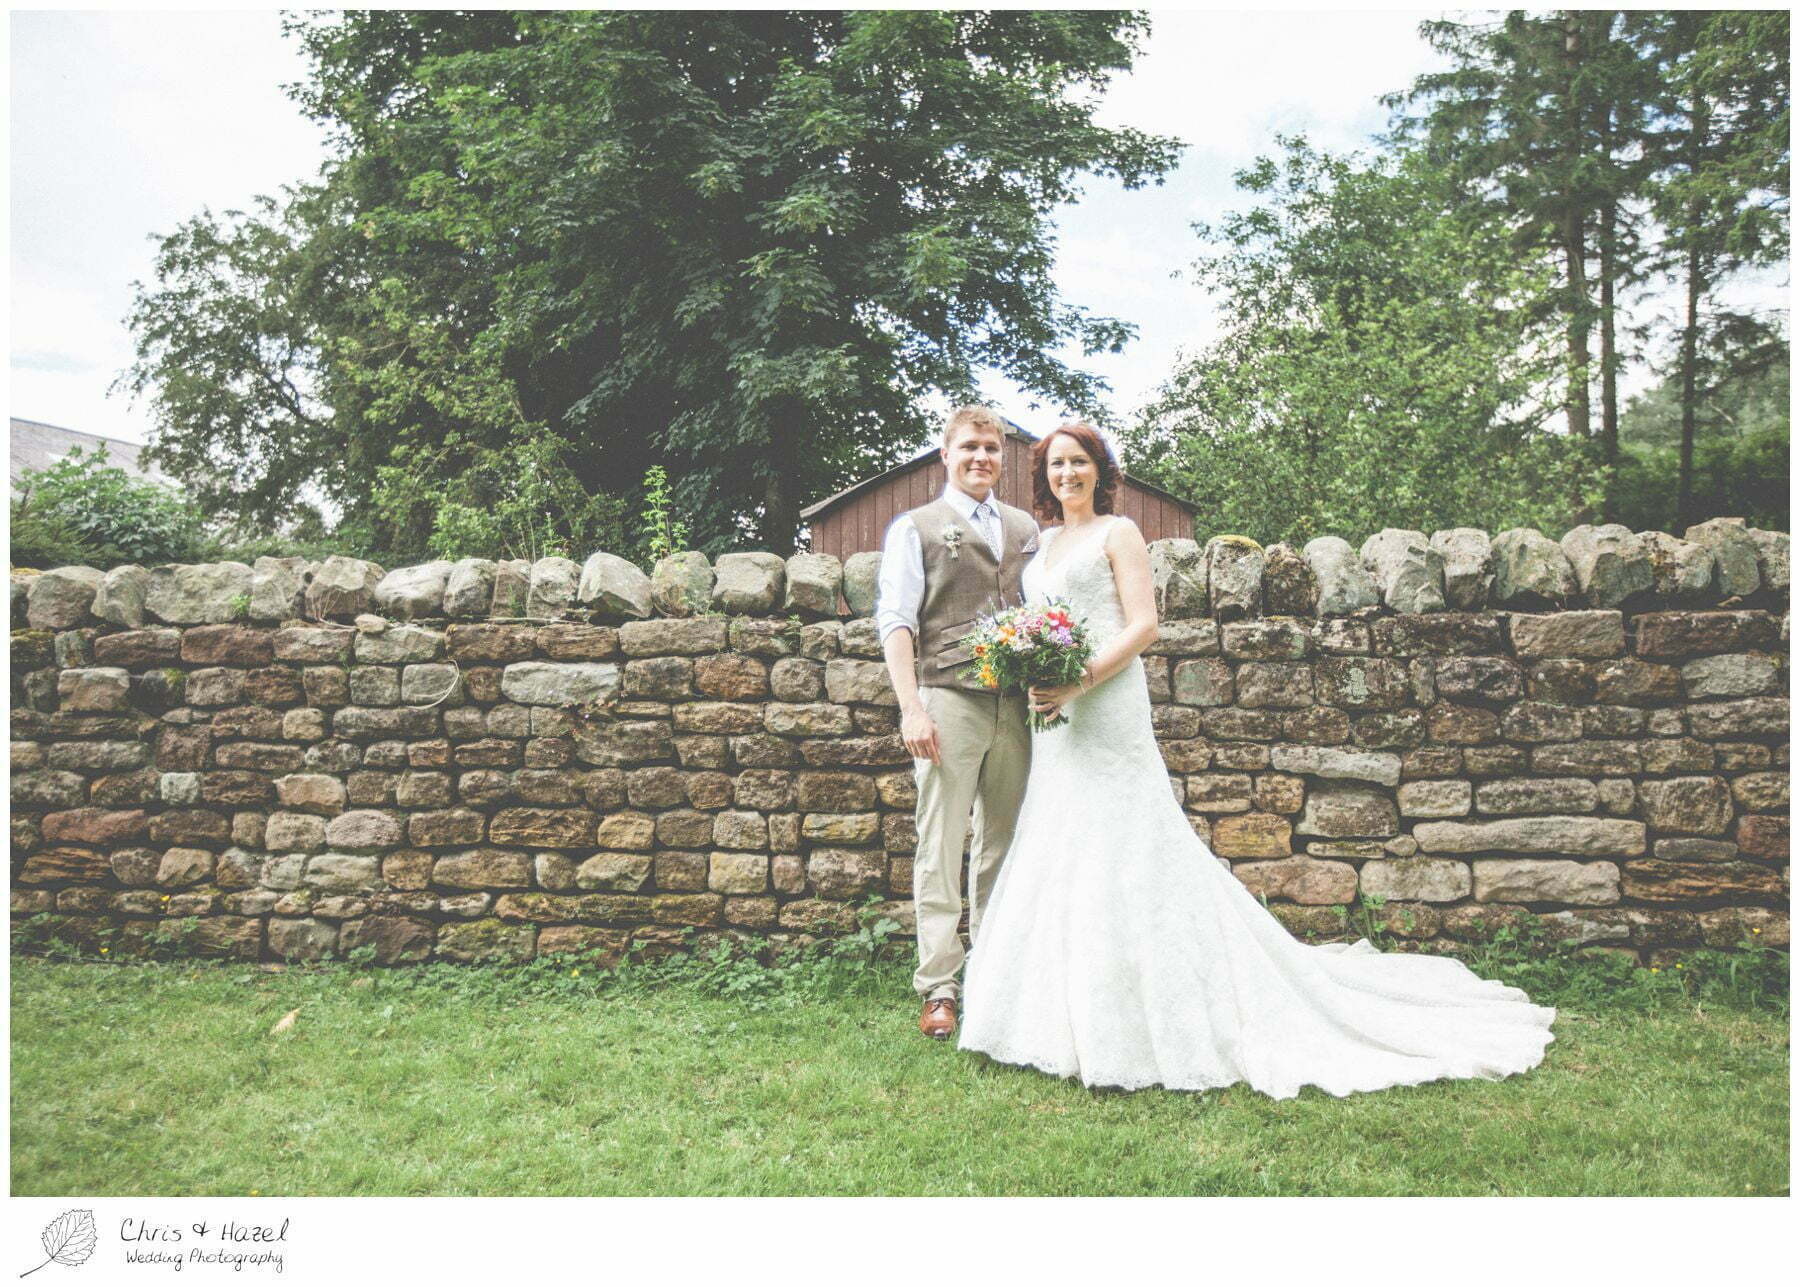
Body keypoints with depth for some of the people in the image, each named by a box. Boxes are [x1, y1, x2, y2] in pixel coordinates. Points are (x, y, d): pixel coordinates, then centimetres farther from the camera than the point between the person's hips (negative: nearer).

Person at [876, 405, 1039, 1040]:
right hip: (947, 701, -4)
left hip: (1015, 706, 4)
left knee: (1004, 846, 10)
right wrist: (911, 707, -12)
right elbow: (895, 622, -1)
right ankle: (938, 990, 4)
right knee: (941, 850, -2)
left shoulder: (1026, 529, 19)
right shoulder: (915, 528, 6)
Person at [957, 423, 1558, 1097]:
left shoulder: (1117, 533, -2)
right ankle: (1072, 1011, 19)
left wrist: (1080, 680, -20)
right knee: (1058, 855, 9)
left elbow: (1143, 625, -10)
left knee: (1114, 850, -6)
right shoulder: (1042, 542, 18)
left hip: (1106, 709, -7)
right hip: (1053, 718, 7)